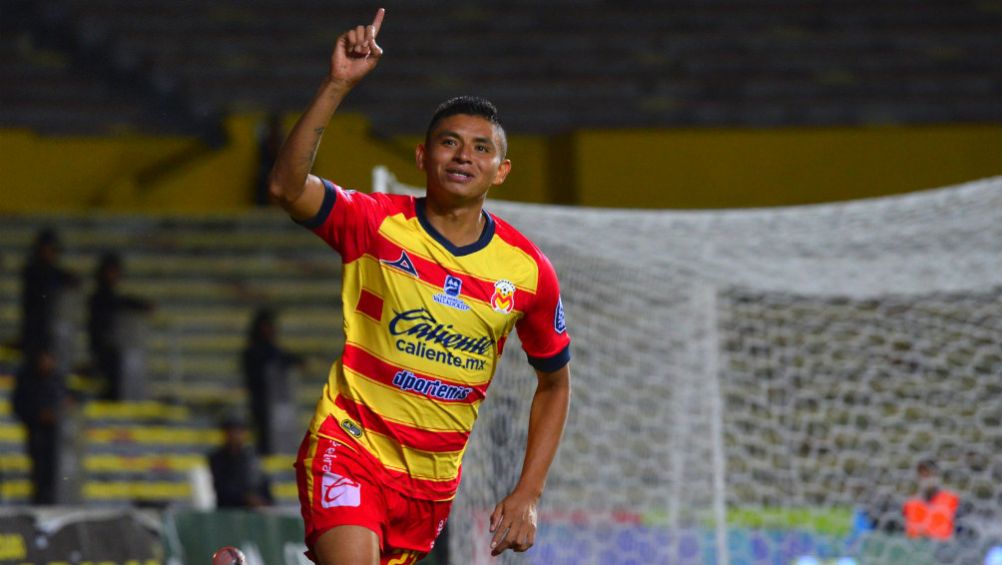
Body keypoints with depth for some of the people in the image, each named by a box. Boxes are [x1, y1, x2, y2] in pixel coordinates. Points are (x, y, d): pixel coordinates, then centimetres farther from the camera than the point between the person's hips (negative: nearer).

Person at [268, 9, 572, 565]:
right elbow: (287, 187, -27)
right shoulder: (377, 225, -8)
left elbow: (554, 382, 12)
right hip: (349, 448, -4)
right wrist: (338, 84, -33)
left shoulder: (527, 269, -1)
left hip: (434, 478, 4)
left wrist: (527, 495, 5)